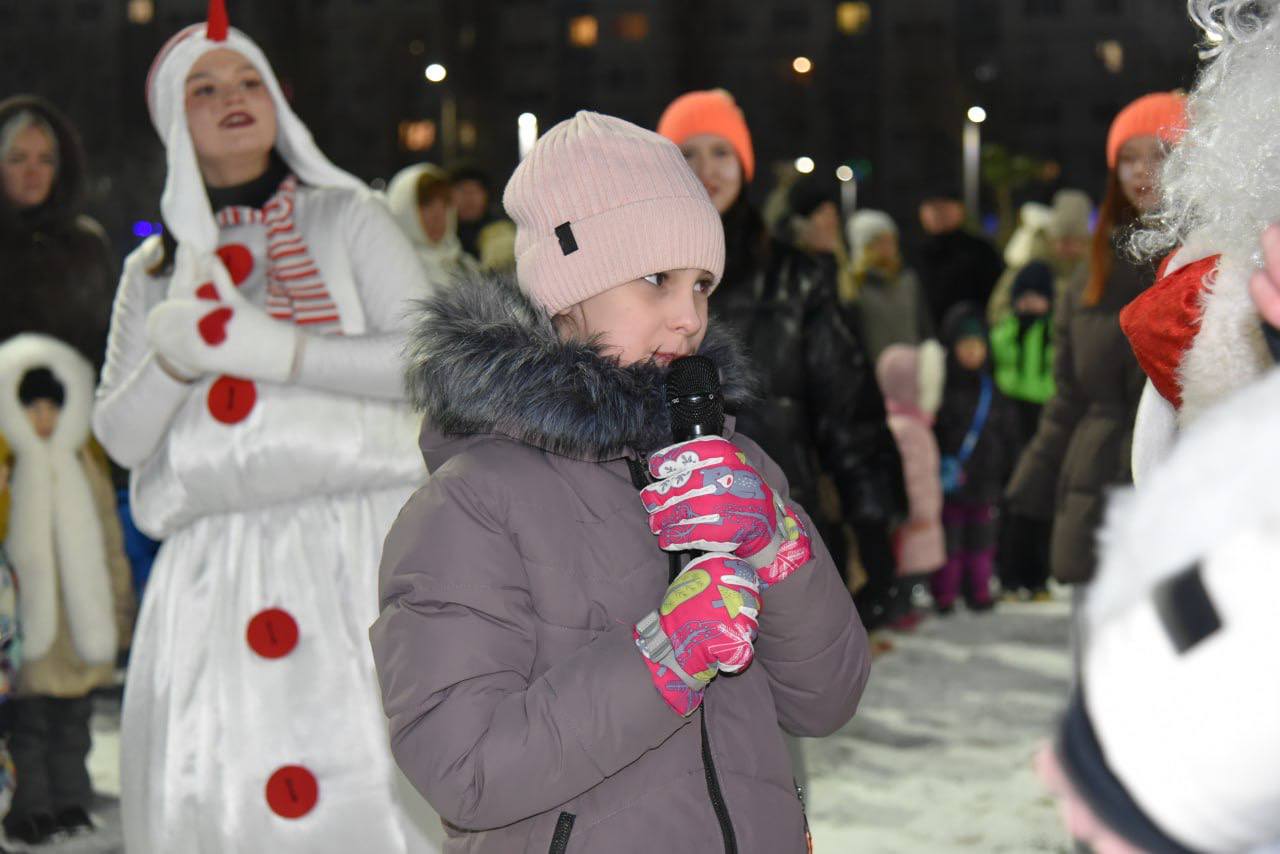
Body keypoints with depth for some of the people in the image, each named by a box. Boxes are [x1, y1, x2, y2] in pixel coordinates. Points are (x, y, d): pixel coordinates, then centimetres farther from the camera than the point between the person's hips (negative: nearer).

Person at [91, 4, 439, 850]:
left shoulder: (347, 220, 8)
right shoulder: (155, 268, 17)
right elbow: (120, 435, 11)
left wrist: (272, 347, -12)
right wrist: (173, 359, -8)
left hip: (354, 550, -3)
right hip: (215, 565, 3)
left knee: (362, 775, -11)